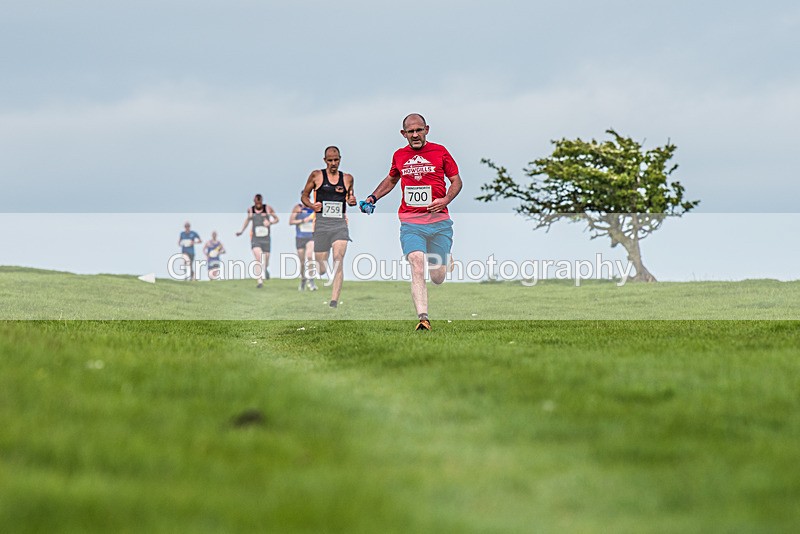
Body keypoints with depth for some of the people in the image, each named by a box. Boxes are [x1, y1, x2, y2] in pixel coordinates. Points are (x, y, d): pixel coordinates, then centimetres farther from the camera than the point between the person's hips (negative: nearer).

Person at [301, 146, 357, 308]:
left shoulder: (347, 178, 11)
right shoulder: (316, 176, 4)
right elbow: (304, 196, 10)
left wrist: (352, 201, 2)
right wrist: (311, 205, -10)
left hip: (340, 223, 1)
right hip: (322, 223, -1)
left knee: (338, 260, -18)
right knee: (321, 269, 0)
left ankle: (334, 301, -21)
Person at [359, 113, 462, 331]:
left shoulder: (440, 152, 3)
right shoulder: (399, 155, 11)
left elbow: (456, 181, 9)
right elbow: (391, 179, 30)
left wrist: (445, 200, -10)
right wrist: (373, 197, 15)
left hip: (439, 221, -1)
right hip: (410, 222, 1)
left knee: (438, 278, 3)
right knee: (416, 264, -22)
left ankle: (445, 262, 42)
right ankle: (423, 317, -28)